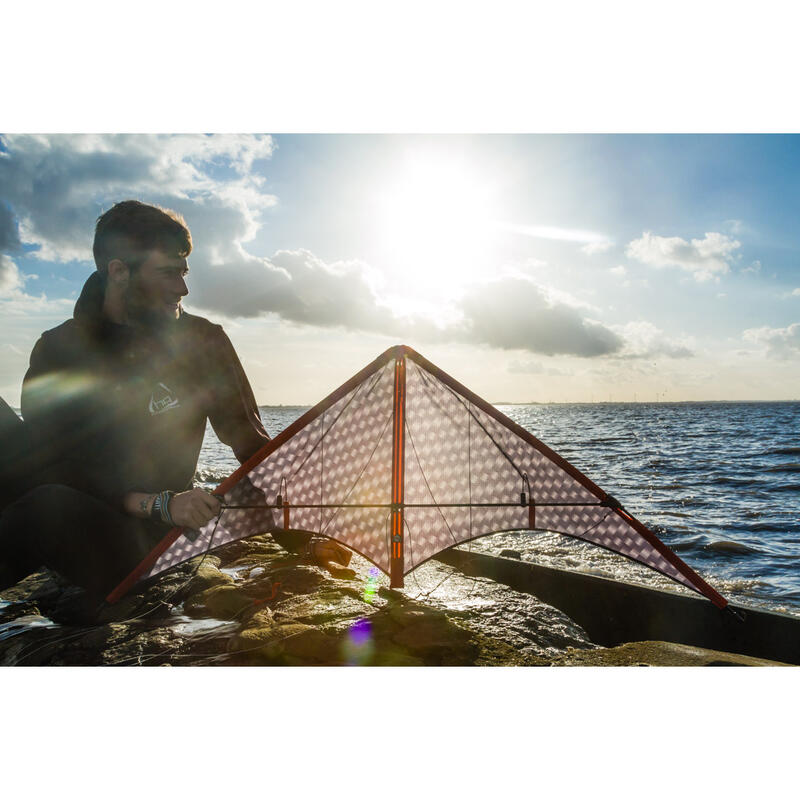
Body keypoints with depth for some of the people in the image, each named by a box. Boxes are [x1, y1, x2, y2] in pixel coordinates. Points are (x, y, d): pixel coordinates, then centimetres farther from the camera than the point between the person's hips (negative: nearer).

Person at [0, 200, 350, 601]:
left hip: (141, 541, -2)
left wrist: (299, 540, -6)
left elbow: (252, 445, 4)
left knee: (49, 505, -36)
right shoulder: (57, 349, 4)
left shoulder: (202, 343, 4)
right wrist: (157, 503, -23)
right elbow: (42, 462, -8)